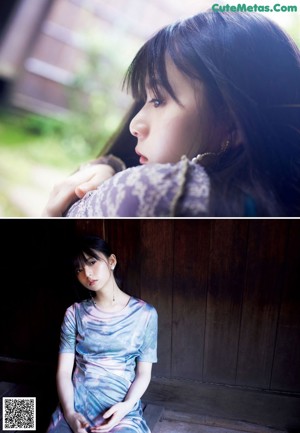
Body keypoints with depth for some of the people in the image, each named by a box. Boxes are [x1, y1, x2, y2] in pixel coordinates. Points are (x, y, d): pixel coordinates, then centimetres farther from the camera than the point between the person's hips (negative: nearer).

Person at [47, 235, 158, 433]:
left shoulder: (145, 313, -4)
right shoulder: (75, 313, 2)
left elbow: (143, 374, 0)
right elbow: (64, 371, 1)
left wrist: (126, 406, -15)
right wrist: (69, 413, -14)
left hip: (121, 410, -1)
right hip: (75, 406, 2)